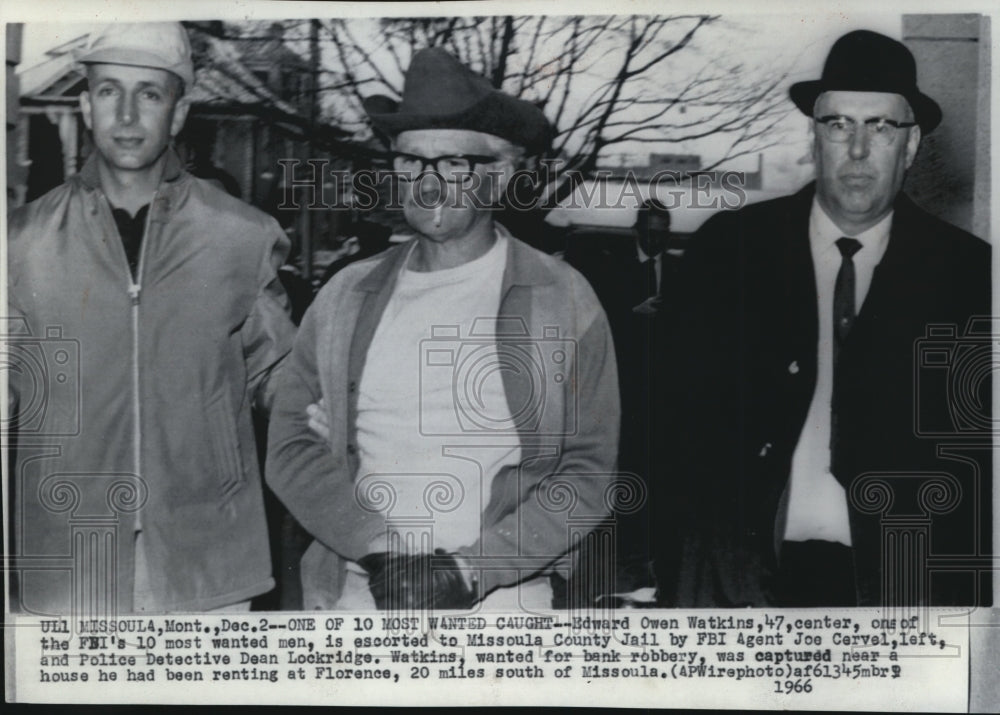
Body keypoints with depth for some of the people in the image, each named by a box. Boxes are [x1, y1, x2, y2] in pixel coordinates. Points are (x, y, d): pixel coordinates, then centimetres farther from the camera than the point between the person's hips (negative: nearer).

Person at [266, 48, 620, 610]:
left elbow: (588, 474, -5)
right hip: (356, 590, 2)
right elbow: (291, 447, 1)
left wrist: (470, 571, -13)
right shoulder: (347, 297, 5)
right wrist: (380, 551, -11)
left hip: (501, 594, -2)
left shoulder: (564, 301, -3)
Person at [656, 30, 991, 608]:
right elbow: (690, 423, 2)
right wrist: (715, 555, -7)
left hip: (897, 576, 0)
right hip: (744, 566, 0)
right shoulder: (728, 249, 4)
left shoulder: (966, 274, 4)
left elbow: (981, 448, 4)